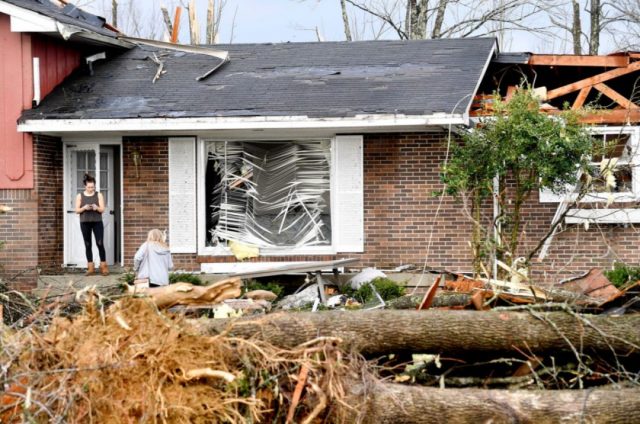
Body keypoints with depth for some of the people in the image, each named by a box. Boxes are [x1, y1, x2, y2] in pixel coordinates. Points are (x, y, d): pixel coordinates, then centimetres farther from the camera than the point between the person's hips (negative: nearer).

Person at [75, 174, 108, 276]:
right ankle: (90, 267, 5)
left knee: (100, 243, -8)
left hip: (97, 222, -1)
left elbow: (102, 209, 1)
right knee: (88, 245, 2)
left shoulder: (99, 195, 5)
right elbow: (77, 210, 3)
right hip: (85, 222, 1)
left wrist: (97, 208, -21)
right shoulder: (80, 196, 6)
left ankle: (103, 266, -3)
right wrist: (84, 208, -16)